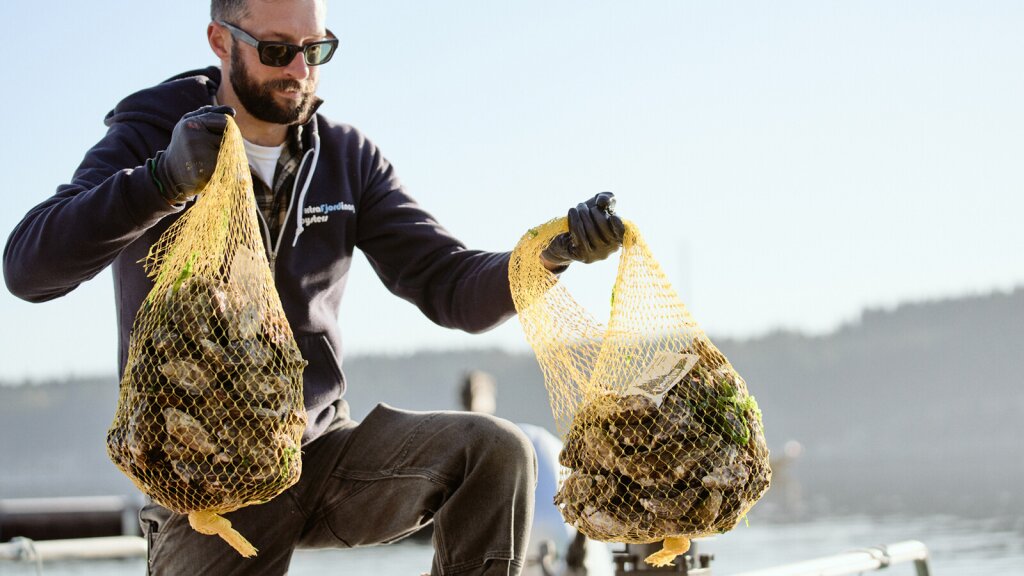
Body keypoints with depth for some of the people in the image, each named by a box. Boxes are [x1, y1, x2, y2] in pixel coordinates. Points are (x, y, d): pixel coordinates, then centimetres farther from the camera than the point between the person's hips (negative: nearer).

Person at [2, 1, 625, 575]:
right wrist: (166, 182, -36)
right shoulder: (149, 139, -5)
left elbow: (452, 288, -2)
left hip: (324, 450, 3)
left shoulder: (347, 158, 5)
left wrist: (553, 250, -23)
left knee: (497, 451, -19)